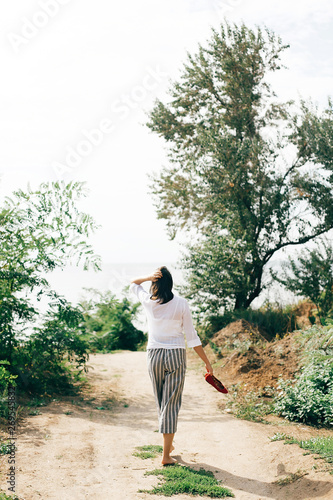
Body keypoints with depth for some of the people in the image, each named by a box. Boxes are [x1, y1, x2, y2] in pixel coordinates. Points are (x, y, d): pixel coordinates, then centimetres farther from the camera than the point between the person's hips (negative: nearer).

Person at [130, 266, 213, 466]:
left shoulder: (148, 301, -4)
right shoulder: (181, 304, -9)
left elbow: (133, 283, 18)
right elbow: (191, 336, -7)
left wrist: (149, 277, -4)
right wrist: (207, 362, 2)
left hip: (154, 355, 3)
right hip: (176, 355, -2)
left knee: (162, 402, 18)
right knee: (171, 404, 1)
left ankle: (169, 444, 35)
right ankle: (166, 455, 0)